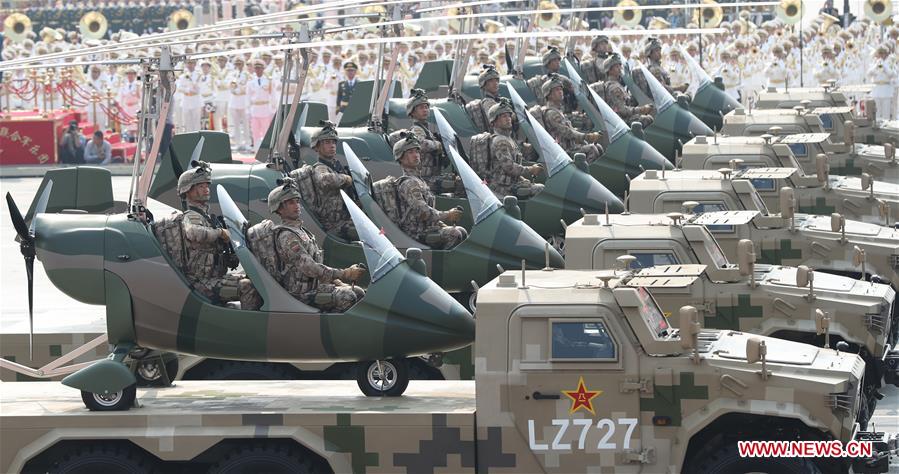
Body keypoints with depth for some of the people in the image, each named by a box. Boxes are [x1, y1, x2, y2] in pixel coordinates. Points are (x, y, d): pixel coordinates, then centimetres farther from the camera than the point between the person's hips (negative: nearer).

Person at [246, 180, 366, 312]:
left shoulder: (299, 230, 16)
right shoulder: (286, 236, -18)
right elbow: (309, 268, -25)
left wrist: (336, 282, 11)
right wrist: (345, 274, -25)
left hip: (314, 285, 10)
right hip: (300, 294, -10)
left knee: (359, 293, 2)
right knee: (347, 297, -24)